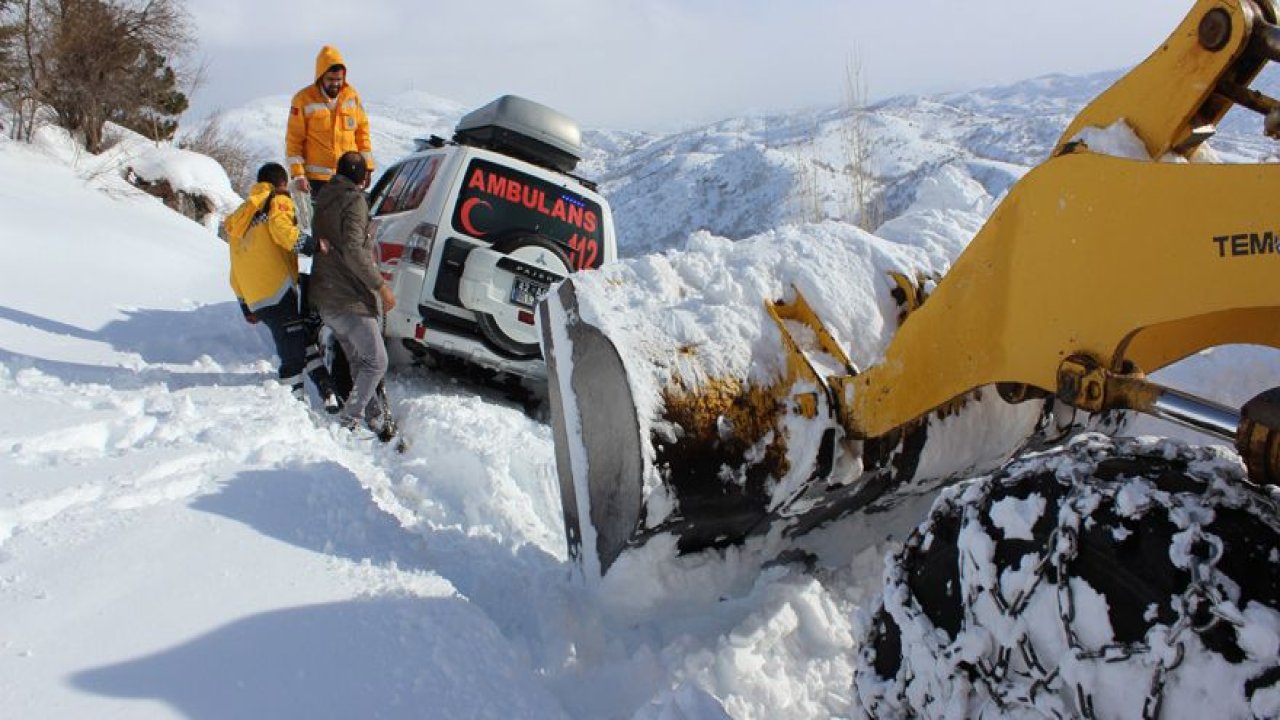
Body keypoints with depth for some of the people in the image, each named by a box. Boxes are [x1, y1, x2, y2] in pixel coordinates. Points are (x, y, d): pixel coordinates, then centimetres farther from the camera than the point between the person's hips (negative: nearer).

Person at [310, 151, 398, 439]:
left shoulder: (324, 199, 17)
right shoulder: (354, 200, -12)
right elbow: (353, 251, -22)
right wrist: (381, 286, -17)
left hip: (326, 298, 9)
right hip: (349, 299, -9)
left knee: (359, 363, 13)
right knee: (376, 362, -4)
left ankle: (378, 420, 17)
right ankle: (348, 423, -5)